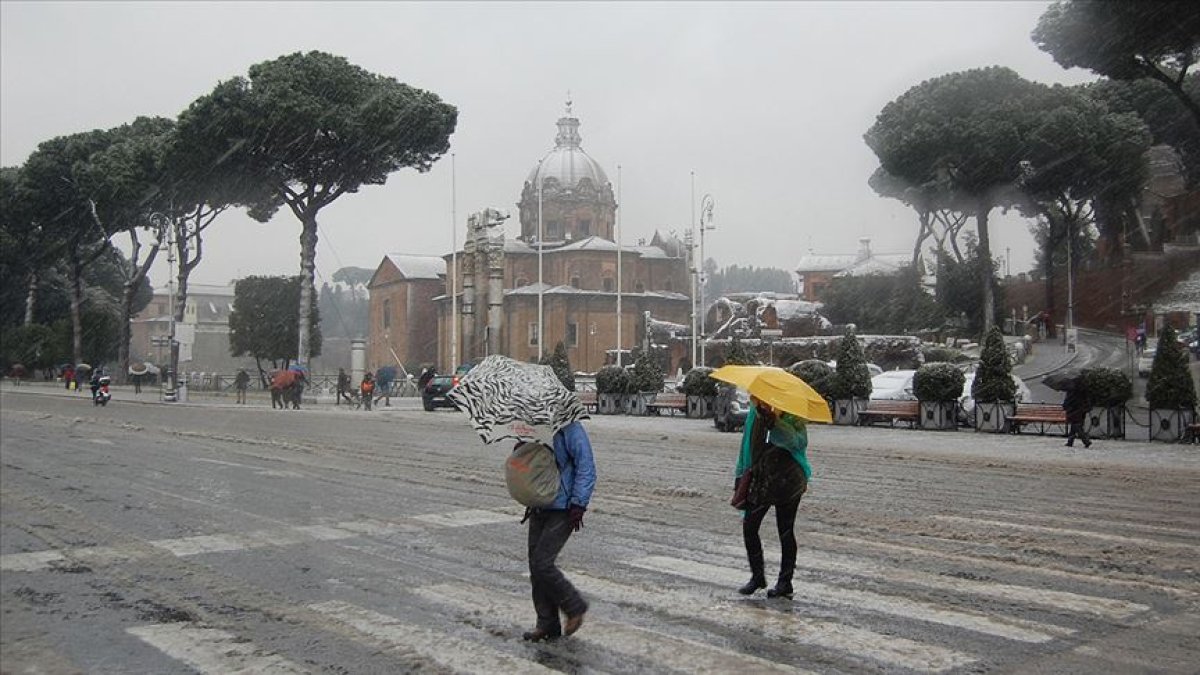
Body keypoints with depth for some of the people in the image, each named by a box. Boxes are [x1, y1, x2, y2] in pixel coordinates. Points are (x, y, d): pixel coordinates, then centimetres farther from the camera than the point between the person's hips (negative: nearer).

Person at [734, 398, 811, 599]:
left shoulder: (791, 415, -8)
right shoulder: (755, 415, 8)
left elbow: (800, 441, -26)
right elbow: (747, 445, 17)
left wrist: (773, 421, -34)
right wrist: (741, 476, 14)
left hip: (787, 481, -5)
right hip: (760, 480, 5)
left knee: (786, 532, 2)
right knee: (749, 526, 1)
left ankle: (785, 582, 14)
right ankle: (757, 576, 16)